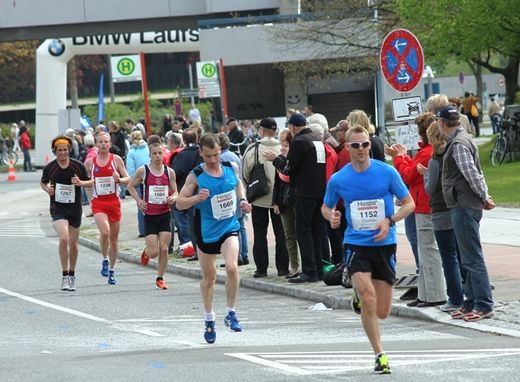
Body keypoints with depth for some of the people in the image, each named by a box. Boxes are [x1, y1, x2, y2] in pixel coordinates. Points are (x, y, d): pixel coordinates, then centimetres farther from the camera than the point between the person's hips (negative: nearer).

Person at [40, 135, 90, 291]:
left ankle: (72, 275, 30)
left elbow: (90, 182, 6)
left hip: (75, 208, 2)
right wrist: (47, 189, -7)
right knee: (63, 238, -23)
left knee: (73, 243, 11)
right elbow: (43, 182, 14)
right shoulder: (49, 168, -3)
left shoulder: (78, 166, -3)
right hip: (58, 209, -2)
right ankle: (64, 275, -16)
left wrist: (80, 183, -14)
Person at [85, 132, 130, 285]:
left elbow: (128, 179, 2)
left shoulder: (116, 160, 2)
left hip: (114, 202, 1)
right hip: (98, 203, -1)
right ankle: (105, 260, -2)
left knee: (114, 238, 8)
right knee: (105, 232, -25)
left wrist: (119, 179, -18)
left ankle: (111, 270, 22)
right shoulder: (90, 162, 4)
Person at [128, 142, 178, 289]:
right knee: (154, 252, -6)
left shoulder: (169, 172, 3)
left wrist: (173, 198, -12)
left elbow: (175, 192, 11)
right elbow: (130, 186, 8)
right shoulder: (143, 171, -4)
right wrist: (138, 200, -7)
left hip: (165, 214, 2)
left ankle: (160, 278, 12)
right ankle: (146, 252, 31)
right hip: (149, 215, -2)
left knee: (164, 249, -3)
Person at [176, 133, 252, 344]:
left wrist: (242, 200, 3)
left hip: (229, 226, 1)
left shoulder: (231, 168, -2)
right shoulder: (196, 176, -10)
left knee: (232, 267, -22)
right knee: (208, 277, 11)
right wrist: (197, 198, -24)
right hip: (206, 230, -1)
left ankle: (231, 313, -5)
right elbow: (180, 203, -7)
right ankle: (209, 319, 30)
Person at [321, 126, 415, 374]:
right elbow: (326, 207, 15)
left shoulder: (386, 172, -5)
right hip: (355, 244, -1)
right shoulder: (338, 180, -2)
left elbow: (409, 203, 2)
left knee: (382, 312, 4)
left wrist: (389, 221, -15)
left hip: (385, 244, 1)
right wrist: (331, 216, -10)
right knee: (368, 300, -21)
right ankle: (380, 355, -7)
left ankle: (360, 298, 39)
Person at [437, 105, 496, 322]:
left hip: (464, 206, -11)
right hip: (463, 206, 11)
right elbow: (476, 174, 20)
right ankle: (471, 303, 19)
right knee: (469, 259, 14)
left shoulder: (458, 144, -15)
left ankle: (484, 306, -11)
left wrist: (484, 198, -10)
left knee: (473, 258, -10)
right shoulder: (461, 140, 17)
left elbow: (472, 174, -19)